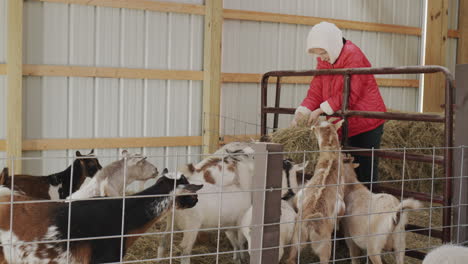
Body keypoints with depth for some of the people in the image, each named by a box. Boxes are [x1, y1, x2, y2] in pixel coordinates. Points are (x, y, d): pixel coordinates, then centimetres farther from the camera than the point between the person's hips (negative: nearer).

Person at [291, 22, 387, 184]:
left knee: (366, 174, -4)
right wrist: (301, 113, -12)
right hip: (344, 126, 7)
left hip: (366, 124, -7)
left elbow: (349, 94, -23)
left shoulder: (353, 56, -17)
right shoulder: (323, 62, 8)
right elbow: (315, 92, 4)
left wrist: (321, 110, -23)